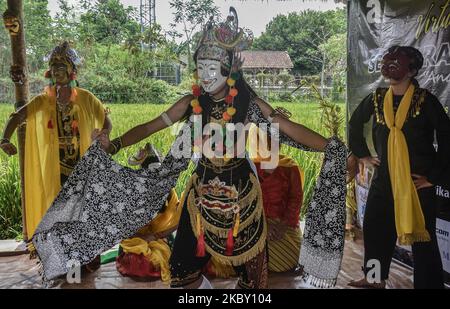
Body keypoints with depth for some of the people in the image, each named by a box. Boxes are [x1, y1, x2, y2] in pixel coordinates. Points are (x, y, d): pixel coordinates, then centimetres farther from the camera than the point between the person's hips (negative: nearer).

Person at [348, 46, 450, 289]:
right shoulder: (376, 99, 3)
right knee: (374, 227, 12)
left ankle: (428, 283, 14)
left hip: (418, 180, -4)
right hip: (384, 177, 5)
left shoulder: (426, 100, -9)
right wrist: (363, 155, 13)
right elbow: (354, 124, 19)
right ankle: (375, 278, 30)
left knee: (422, 234, 2)